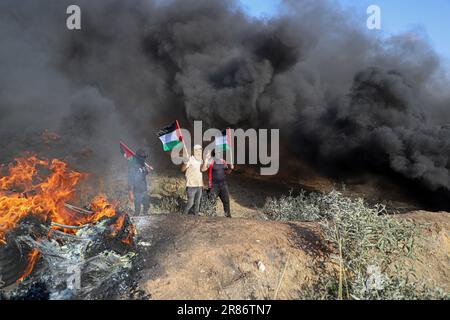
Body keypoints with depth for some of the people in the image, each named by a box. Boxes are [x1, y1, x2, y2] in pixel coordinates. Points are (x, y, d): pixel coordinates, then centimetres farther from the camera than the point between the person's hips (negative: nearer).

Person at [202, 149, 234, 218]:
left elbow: (227, 172, 21)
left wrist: (231, 168, 1)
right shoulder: (211, 161, -6)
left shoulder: (223, 162, 11)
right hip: (214, 185, -5)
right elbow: (203, 169, -19)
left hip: (223, 184, 5)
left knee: (226, 200, 8)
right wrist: (206, 159, -25)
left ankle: (228, 215, 20)